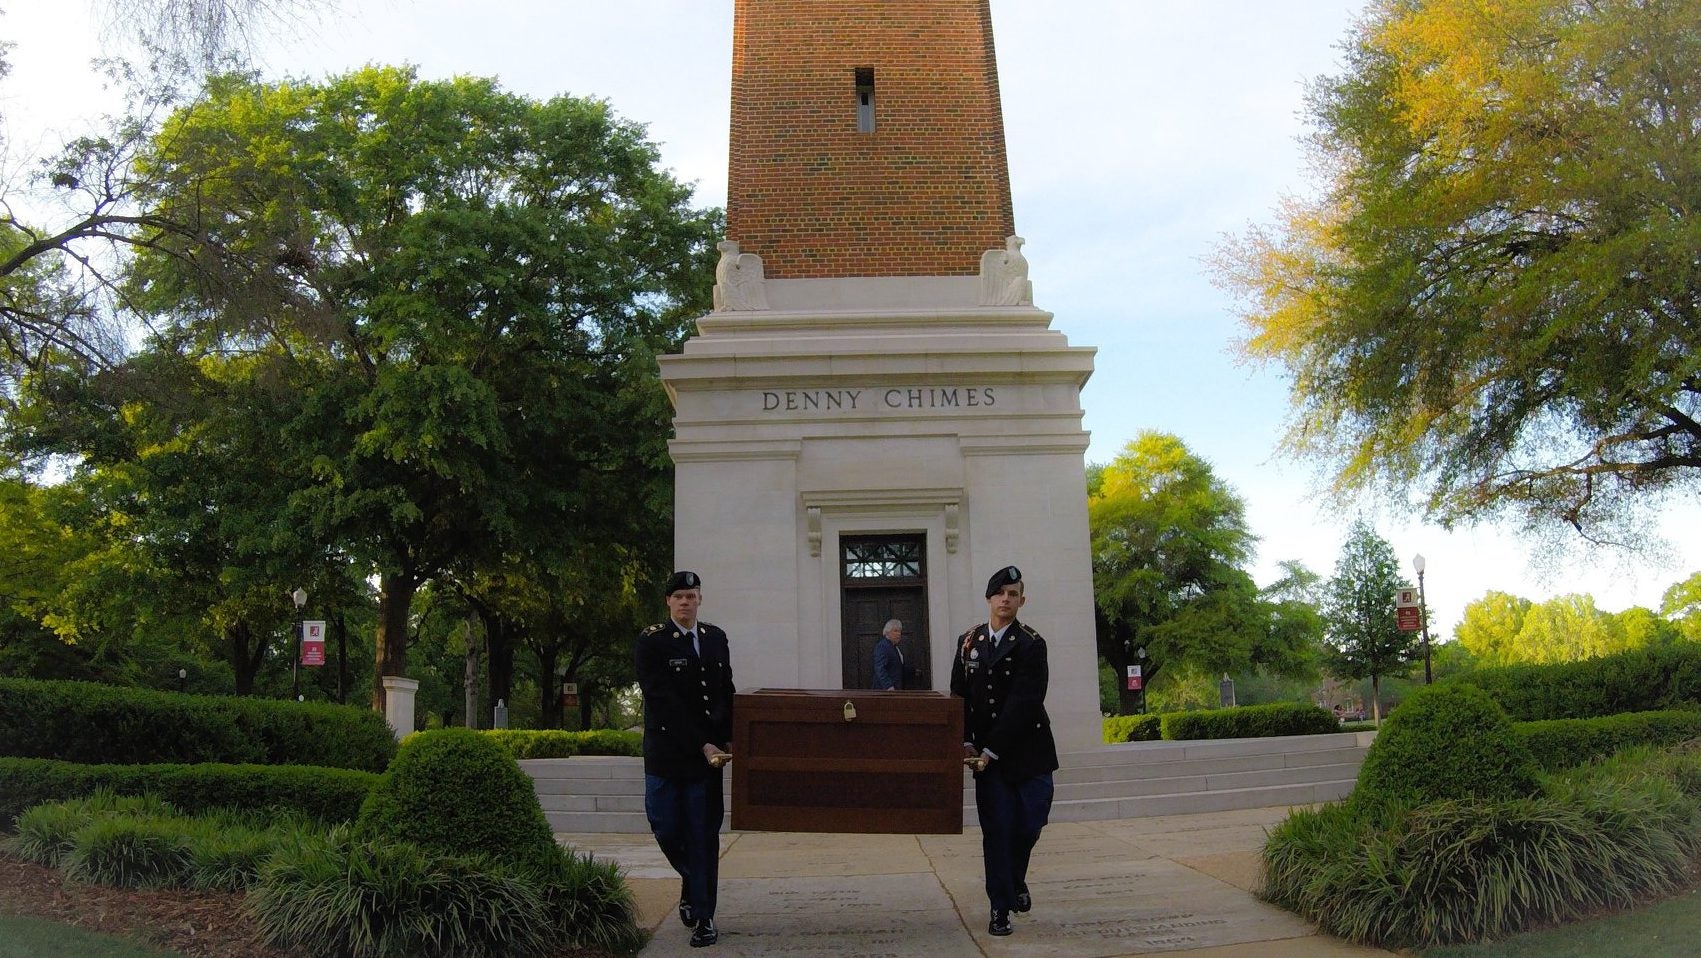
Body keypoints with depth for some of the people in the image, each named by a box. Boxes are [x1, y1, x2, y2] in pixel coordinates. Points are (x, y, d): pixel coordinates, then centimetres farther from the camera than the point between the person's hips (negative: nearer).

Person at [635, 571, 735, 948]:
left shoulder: (716, 638, 10)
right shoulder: (652, 641, -6)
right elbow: (664, 701, -13)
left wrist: (727, 739, 3)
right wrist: (701, 746, -16)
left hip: (708, 751, 3)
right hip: (666, 753, -2)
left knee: (704, 835, 2)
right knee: (667, 830, 1)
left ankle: (703, 915, 11)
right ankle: (691, 880, 32)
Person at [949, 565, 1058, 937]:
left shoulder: (1031, 645, -8)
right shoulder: (968, 642, 5)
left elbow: (1023, 703, -15)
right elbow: (959, 696, 8)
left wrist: (992, 750, -17)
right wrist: (966, 743, -4)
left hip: (1027, 749, -2)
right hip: (986, 752, 2)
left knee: (1030, 822, 1)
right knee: (997, 830, 0)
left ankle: (1015, 879, 32)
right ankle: (1001, 908, 9)